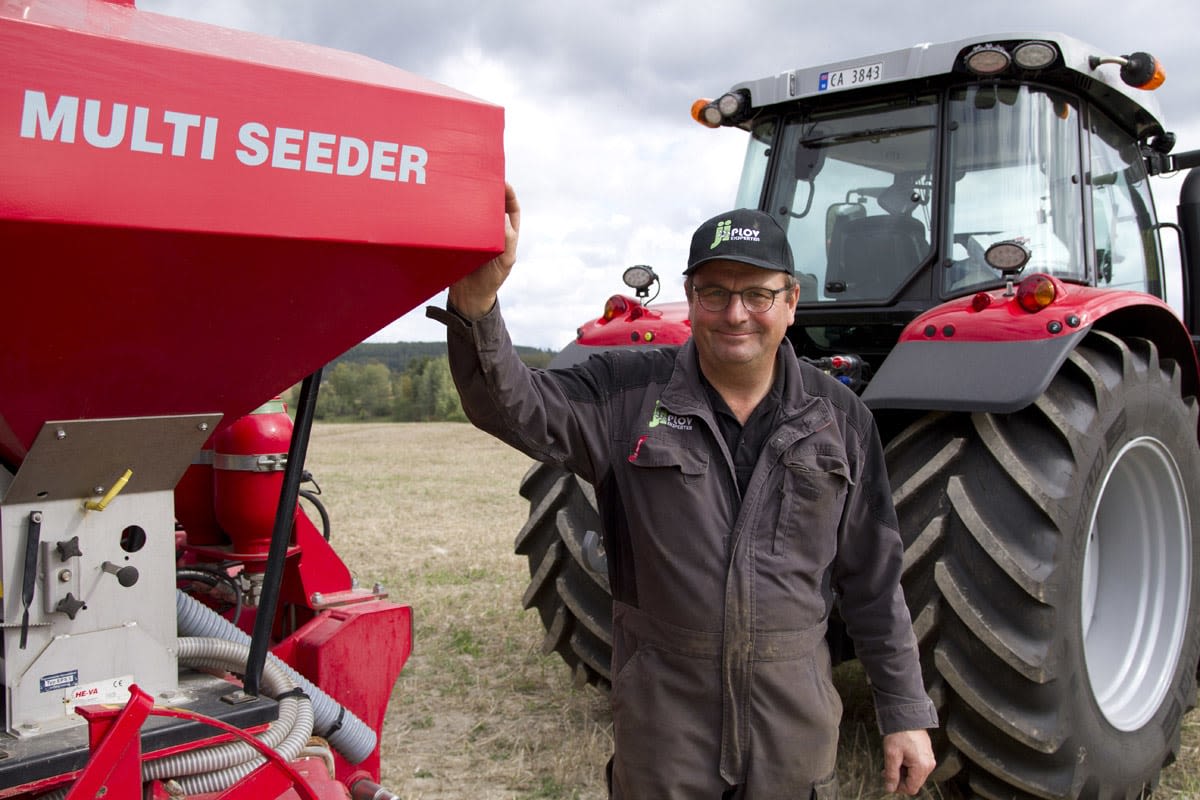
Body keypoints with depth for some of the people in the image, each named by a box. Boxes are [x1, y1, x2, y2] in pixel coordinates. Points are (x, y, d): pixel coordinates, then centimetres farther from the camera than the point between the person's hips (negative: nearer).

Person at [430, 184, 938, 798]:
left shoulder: (839, 418, 0)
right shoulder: (626, 395, -6)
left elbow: (875, 579, 4)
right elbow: (513, 407, -22)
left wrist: (905, 712, 4)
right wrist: (477, 303, -41)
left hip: (795, 709, 2)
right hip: (661, 705, -1)